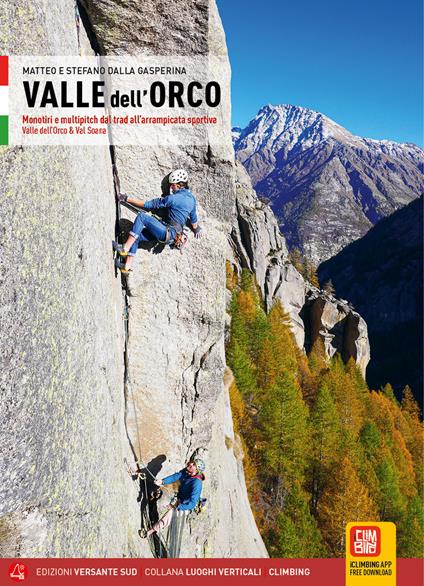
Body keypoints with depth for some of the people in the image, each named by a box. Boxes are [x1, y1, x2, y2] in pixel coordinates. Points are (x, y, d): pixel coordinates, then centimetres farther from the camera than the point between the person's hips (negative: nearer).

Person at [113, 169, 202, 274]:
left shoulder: (173, 198, -14)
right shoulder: (191, 198, 10)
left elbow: (148, 205, -13)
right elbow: (193, 217, 25)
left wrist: (127, 199, -9)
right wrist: (196, 229, 45)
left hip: (169, 233, -9)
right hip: (174, 234, 9)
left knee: (141, 216, -18)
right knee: (136, 235, 6)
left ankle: (125, 248, -20)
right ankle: (127, 266, -1)